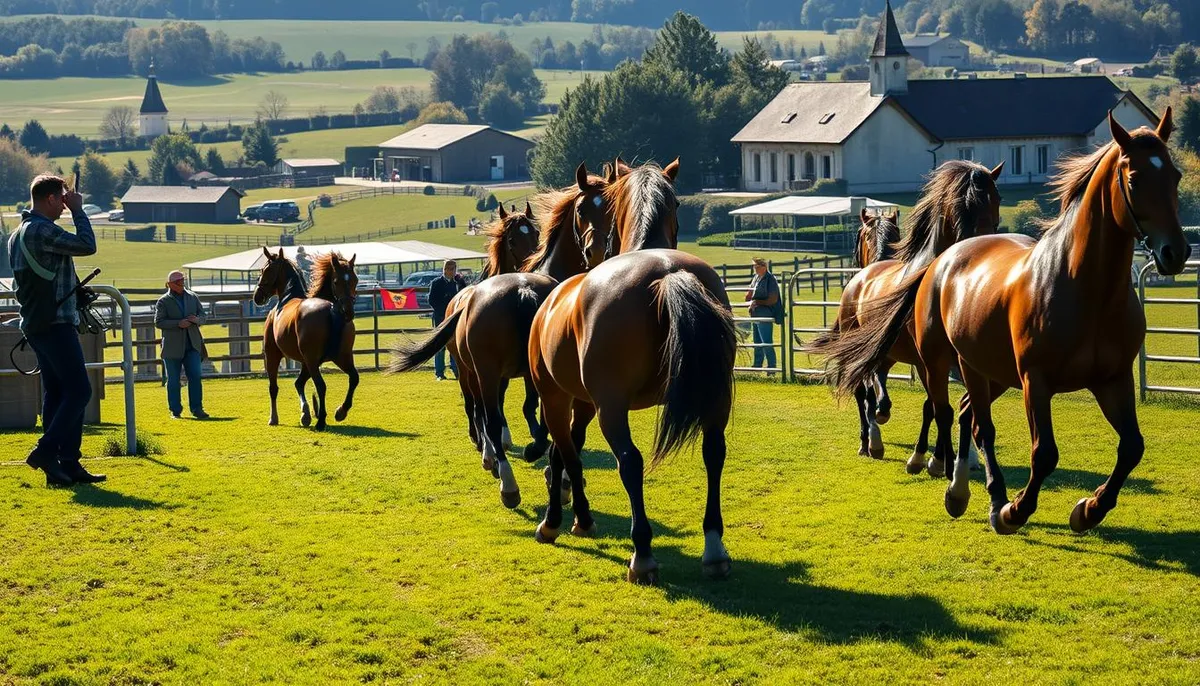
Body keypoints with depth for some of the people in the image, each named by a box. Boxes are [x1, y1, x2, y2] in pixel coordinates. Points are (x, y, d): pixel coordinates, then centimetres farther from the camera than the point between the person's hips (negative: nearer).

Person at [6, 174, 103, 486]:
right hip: (55, 324, -10)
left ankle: (67, 466, 7)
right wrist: (78, 211, -4)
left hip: (36, 324, 10)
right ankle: (45, 452, -15)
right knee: (79, 390, -10)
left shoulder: (18, 234, 17)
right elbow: (87, 246, -13)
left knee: (56, 395, 8)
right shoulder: (43, 230, -15)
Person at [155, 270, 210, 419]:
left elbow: (203, 316, 13)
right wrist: (178, 324, -22)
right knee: (173, 380, 3)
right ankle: (175, 411, 10)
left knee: (195, 376, -4)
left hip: (192, 345, 3)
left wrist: (197, 320, -12)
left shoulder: (192, 297, 12)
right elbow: (158, 322, -9)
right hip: (172, 348, -3)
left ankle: (196, 408, 1)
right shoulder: (163, 302, -1)